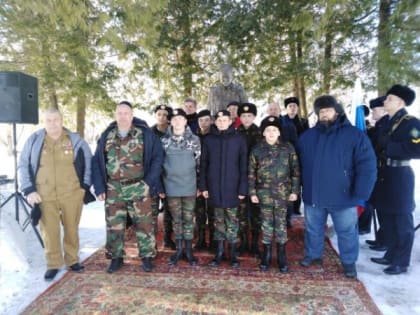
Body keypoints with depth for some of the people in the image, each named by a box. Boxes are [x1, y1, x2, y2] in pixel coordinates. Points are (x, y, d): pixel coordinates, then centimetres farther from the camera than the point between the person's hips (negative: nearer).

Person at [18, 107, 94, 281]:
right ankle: (53, 264, 21)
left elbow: (89, 162, 8)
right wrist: (29, 190, -2)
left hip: (72, 193, 0)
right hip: (44, 195, 0)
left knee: (71, 228, 10)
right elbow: (23, 166, 7)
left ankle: (72, 260, 27)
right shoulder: (34, 140, 2)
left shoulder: (75, 139, 2)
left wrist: (85, 185, 1)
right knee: (49, 231, 4)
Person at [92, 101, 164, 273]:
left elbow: (158, 156, -4)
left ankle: (147, 256, 20)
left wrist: (149, 181, -9)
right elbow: (97, 161, 8)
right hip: (113, 189, 3)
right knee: (114, 225, 10)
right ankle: (116, 257, 27)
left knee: (143, 223, 4)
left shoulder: (145, 133, -3)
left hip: (138, 188, -2)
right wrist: (99, 187, 0)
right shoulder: (106, 136, 6)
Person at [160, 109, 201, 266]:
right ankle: (178, 249, 25)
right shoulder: (164, 140, 2)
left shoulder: (194, 139, 0)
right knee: (176, 219, 11)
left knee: (188, 219, 7)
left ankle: (189, 250, 21)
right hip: (171, 186, 1)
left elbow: (200, 163, 2)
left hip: (189, 186, -1)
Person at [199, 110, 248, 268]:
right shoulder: (208, 139, 3)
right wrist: (203, 186, 0)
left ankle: (233, 253, 20)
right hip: (214, 186, 2)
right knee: (218, 219, 12)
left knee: (232, 220, 6)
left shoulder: (239, 139, -2)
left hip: (232, 186, -2)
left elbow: (244, 165, -3)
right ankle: (219, 252, 24)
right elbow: (203, 164, 5)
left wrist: (243, 188, -8)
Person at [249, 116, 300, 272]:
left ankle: (282, 256, 20)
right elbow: (251, 173, 3)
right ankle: (266, 255, 23)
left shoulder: (288, 147, 0)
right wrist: (252, 192, -1)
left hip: (283, 192, 0)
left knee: (281, 223, 6)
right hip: (264, 192, 1)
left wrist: (295, 190, -2)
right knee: (267, 223, 9)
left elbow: (295, 170, 2)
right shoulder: (257, 149, 1)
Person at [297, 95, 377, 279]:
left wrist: (360, 194, -16)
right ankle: (313, 255, 40)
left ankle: (349, 262, 35)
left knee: (347, 232, 13)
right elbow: (297, 164, 11)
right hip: (313, 195, 3)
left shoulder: (355, 135, -8)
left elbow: (367, 166, -11)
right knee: (313, 230, 18)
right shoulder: (307, 136, 3)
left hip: (343, 197, -2)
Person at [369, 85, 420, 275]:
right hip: (385, 177, 8)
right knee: (387, 220, 16)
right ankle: (391, 255, 30)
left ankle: (401, 262, 16)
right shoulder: (387, 123, 14)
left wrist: (389, 148, -19)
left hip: (399, 178, -8)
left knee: (402, 222, 4)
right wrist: (379, 148, 1)